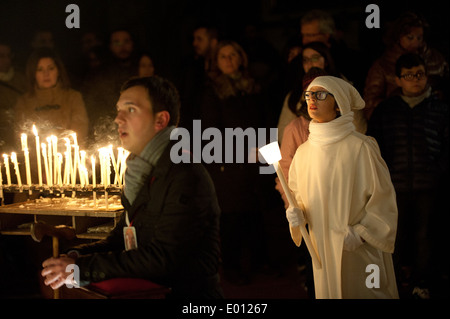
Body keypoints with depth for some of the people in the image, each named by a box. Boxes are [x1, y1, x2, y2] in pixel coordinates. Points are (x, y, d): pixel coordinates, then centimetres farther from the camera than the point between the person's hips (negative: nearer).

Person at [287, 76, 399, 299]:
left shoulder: (361, 147, -12)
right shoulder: (303, 151, 6)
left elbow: (383, 197, -9)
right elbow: (298, 194, 17)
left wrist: (360, 233, -15)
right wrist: (297, 214, -4)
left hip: (361, 254, -5)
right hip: (323, 251, 5)